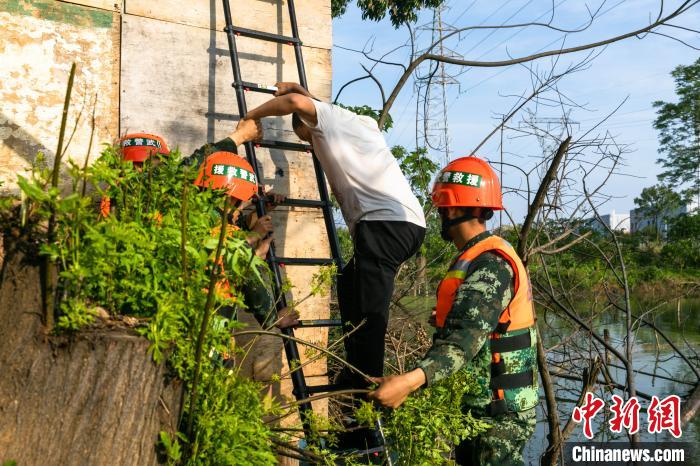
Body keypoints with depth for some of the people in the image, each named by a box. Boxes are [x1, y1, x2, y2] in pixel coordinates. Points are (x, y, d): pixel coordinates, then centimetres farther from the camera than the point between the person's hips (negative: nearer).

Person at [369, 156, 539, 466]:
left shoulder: (490, 264, -22)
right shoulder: (476, 259, 11)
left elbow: (467, 338, -35)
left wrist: (411, 381, -47)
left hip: (498, 416, -10)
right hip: (481, 407, 10)